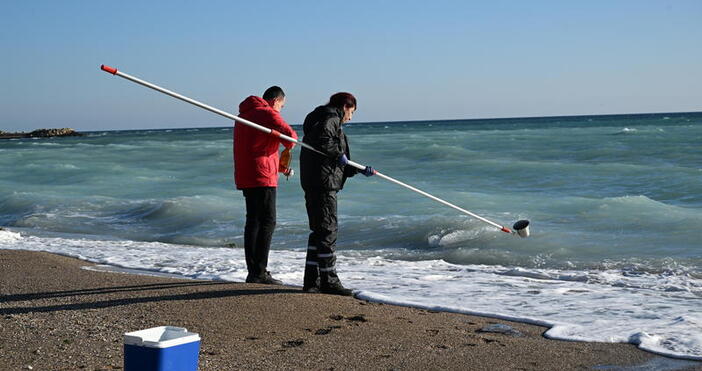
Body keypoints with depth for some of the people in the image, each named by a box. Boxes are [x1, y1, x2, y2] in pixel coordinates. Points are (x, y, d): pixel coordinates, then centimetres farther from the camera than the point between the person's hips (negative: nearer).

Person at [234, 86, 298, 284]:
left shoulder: (244, 114, 22)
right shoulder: (267, 113, -7)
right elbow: (289, 134, -20)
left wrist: (278, 165, 26)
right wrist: (288, 149, 3)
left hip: (245, 176, 9)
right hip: (261, 176, -9)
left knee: (253, 221, 11)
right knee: (267, 222, -7)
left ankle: (253, 272, 13)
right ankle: (259, 273, -10)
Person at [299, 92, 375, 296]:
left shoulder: (330, 120, 26)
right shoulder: (330, 119, -4)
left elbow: (339, 164, 26)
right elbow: (321, 138, -27)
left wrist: (360, 170, 24)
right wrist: (339, 154, -14)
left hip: (312, 183, 11)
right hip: (323, 182, -11)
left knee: (318, 230, 13)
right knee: (327, 230, -6)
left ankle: (312, 280, 16)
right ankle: (328, 280, -2)